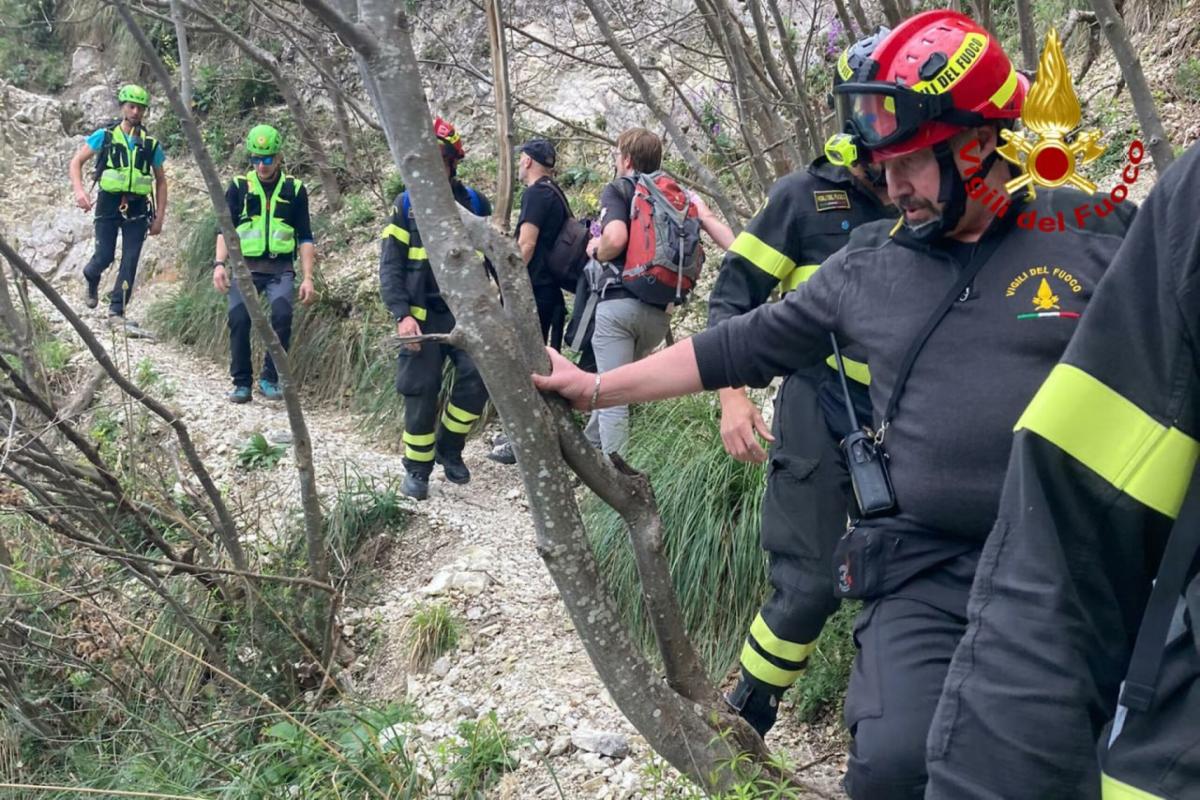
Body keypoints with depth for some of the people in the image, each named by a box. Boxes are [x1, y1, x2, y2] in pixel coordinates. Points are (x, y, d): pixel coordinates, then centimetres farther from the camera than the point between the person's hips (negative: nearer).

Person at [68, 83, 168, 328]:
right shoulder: (104, 136, 1)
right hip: (109, 204, -2)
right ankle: (90, 279, 34)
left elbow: (160, 180, 12)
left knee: (130, 260, -3)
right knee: (105, 256, -2)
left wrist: (160, 216, 6)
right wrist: (79, 190, -13)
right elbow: (76, 163, 4)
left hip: (137, 208, 2)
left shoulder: (151, 144, 6)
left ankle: (116, 312, 6)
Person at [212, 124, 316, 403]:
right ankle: (241, 382, -6)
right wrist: (219, 264, -12)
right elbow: (225, 229, 5)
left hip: (280, 268, 0)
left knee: (282, 315, -26)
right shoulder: (239, 187, 8)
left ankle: (270, 378, -9)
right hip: (245, 266, 0)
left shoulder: (295, 189, 8)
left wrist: (307, 277, -1)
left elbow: (305, 238, 9)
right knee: (239, 318, -22)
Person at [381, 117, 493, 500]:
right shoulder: (406, 205, -1)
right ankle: (417, 469, 14)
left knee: (478, 377, -13)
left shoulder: (475, 203, 4)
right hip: (423, 316, -1)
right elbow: (390, 266, -3)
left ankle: (449, 447, 10)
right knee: (421, 392, -1)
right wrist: (402, 315, -15)